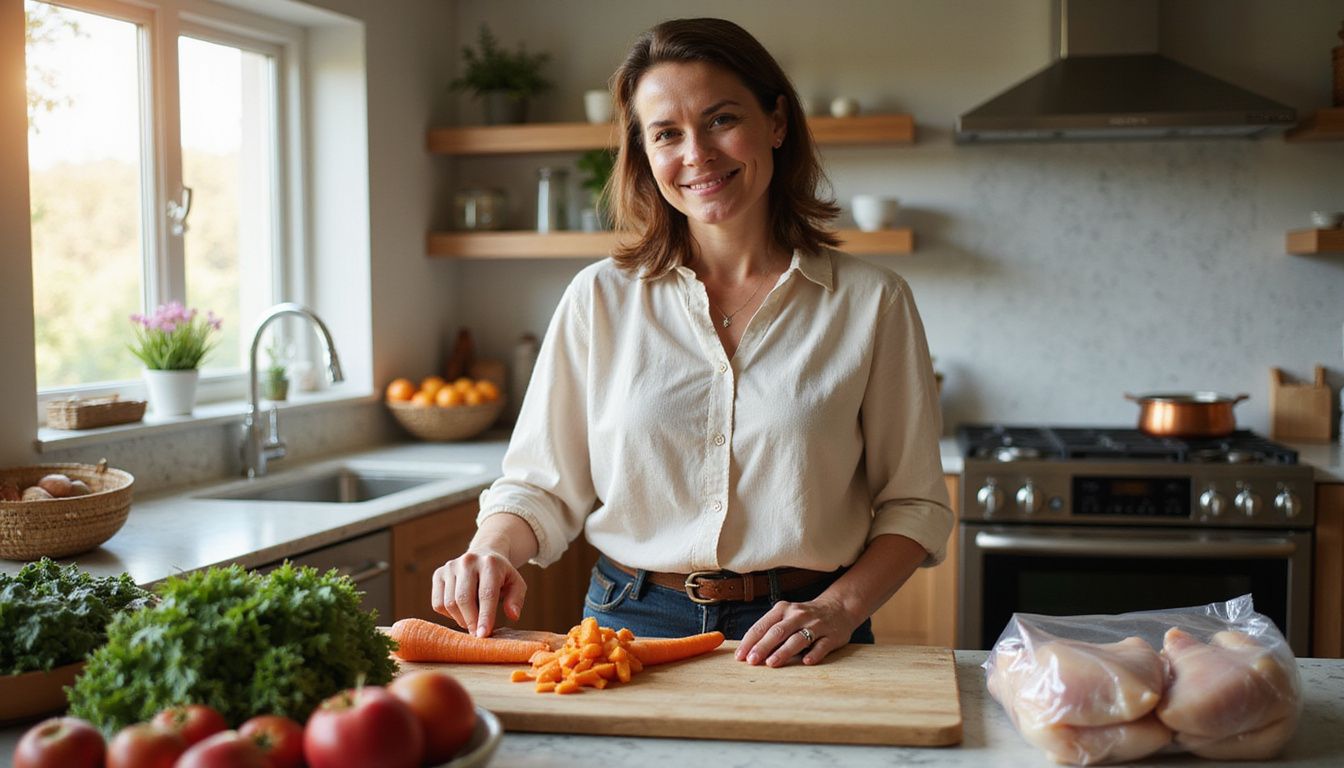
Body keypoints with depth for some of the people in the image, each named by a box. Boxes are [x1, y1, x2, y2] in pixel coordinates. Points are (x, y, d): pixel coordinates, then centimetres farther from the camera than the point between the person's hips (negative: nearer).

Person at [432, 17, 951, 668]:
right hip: (630, 628, 1)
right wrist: (492, 552, -12)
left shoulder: (871, 303, 2)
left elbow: (913, 503, 6)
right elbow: (543, 486, 8)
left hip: (792, 644, -1)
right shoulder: (600, 298, 5)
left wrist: (841, 607, -9)